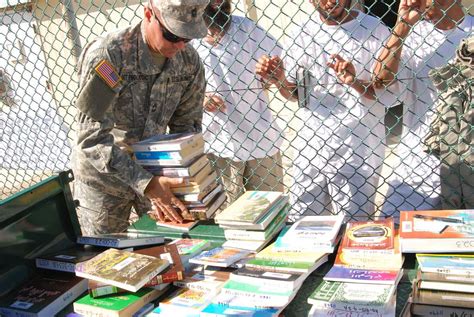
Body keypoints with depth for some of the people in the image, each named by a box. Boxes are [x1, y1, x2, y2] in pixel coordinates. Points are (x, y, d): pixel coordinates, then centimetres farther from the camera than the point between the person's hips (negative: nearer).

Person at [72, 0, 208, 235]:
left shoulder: (189, 61, -10)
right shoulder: (107, 55, -26)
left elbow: (187, 125, -1)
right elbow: (92, 137, -28)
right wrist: (146, 184, -35)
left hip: (153, 168, 4)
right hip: (103, 173, -4)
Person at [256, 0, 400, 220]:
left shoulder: (375, 31, -4)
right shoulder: (301, 34, 6)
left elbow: (389, 95, -6)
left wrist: (356, 82, -22)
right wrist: (280, 80, -6)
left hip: (356, 152, -3)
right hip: (310, 148, 3)